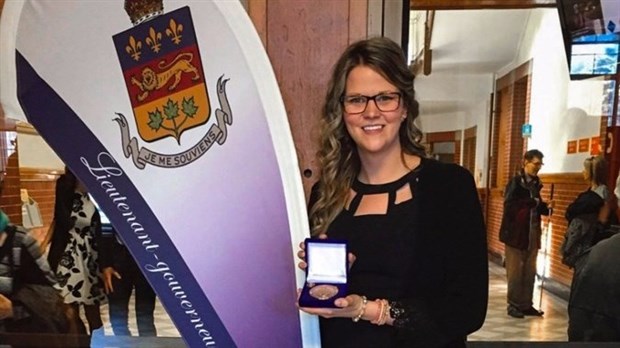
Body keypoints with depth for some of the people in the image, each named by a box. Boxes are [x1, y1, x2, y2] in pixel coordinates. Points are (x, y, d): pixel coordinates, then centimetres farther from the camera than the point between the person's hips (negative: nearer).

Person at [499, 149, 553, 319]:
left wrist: (546, 207, -1)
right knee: (515, 272, 1)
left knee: (530, 272, 12)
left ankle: (526, 304, 22)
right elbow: (509, 205, -21)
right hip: (515, 233, -7)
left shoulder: (535, 184, 11)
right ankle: (514, 305, 12)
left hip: (532, 234, 7)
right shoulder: (515, 182, -9)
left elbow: (536, 208, 19)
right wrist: (532, 202, -23)